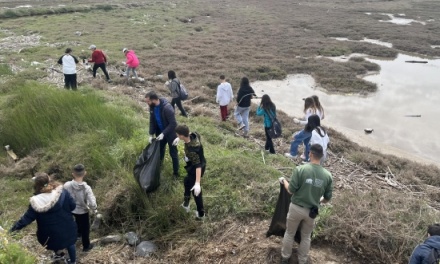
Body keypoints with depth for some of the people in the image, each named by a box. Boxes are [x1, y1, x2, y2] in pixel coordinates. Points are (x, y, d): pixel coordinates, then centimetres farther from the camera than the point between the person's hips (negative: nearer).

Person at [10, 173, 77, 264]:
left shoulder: (36, 202, -22)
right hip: (66, 227, 1)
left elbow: (27, 218, -15)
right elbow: (73, 206, -12)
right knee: (70, 243, 25)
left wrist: (13, 228, -3)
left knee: (55, 243, 31)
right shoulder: (62, 192, -21)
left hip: (51, 232, -1)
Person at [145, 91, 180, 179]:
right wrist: (151, 134, -7)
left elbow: (173, 124, -29)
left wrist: (163, 134, -30)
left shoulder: (167, 108, -34)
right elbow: (152, 121, 0)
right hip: (160, 132, 7)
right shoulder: (152, 107, -10)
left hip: (170, 133, -7)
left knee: (173, 153, 6)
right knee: (159, 150, 22)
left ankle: (176, 173, 21)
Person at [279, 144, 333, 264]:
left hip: (296, 208, -2)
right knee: (306, 237, 24)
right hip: (311, 211, 2)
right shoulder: (327, 175, -10)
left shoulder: (300, 169, -20)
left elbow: (291, 190, -14)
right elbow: (328, 198, 0)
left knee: (289, 233, 21)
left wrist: (284, 181, 6)